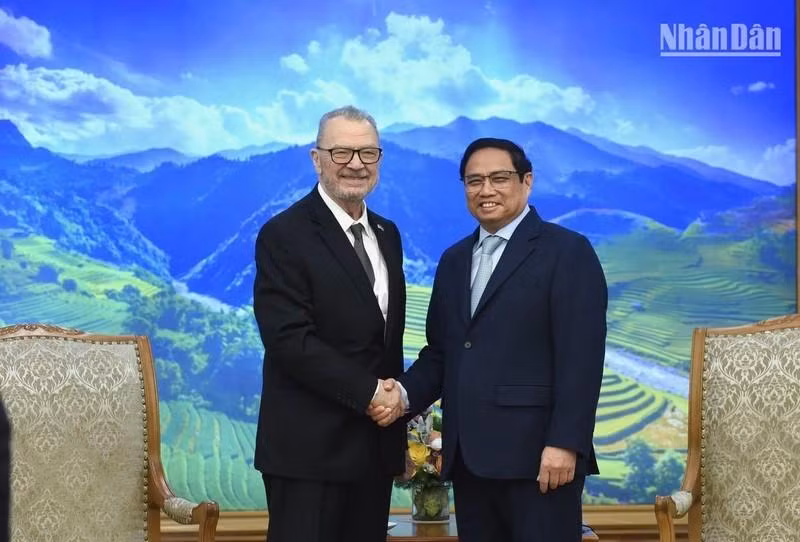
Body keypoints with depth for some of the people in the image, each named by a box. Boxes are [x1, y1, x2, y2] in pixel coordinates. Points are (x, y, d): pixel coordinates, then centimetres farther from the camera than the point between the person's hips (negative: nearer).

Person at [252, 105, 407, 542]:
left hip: (376, 443, 7)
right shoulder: (284, 235, -10)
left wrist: (393, 398, 6)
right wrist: (370, 392, -17)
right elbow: (290, 340, -19)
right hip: (310, 447, -7)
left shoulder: (387, 235, 13)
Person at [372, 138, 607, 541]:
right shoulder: (454, 260, 18)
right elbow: (440, 351, 17)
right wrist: (405, 393, -2)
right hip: (469, 456, 6)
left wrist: (564, 443, -18)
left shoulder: (568, 252, -3)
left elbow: (580, 358, -10)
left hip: (537, 453, -6)